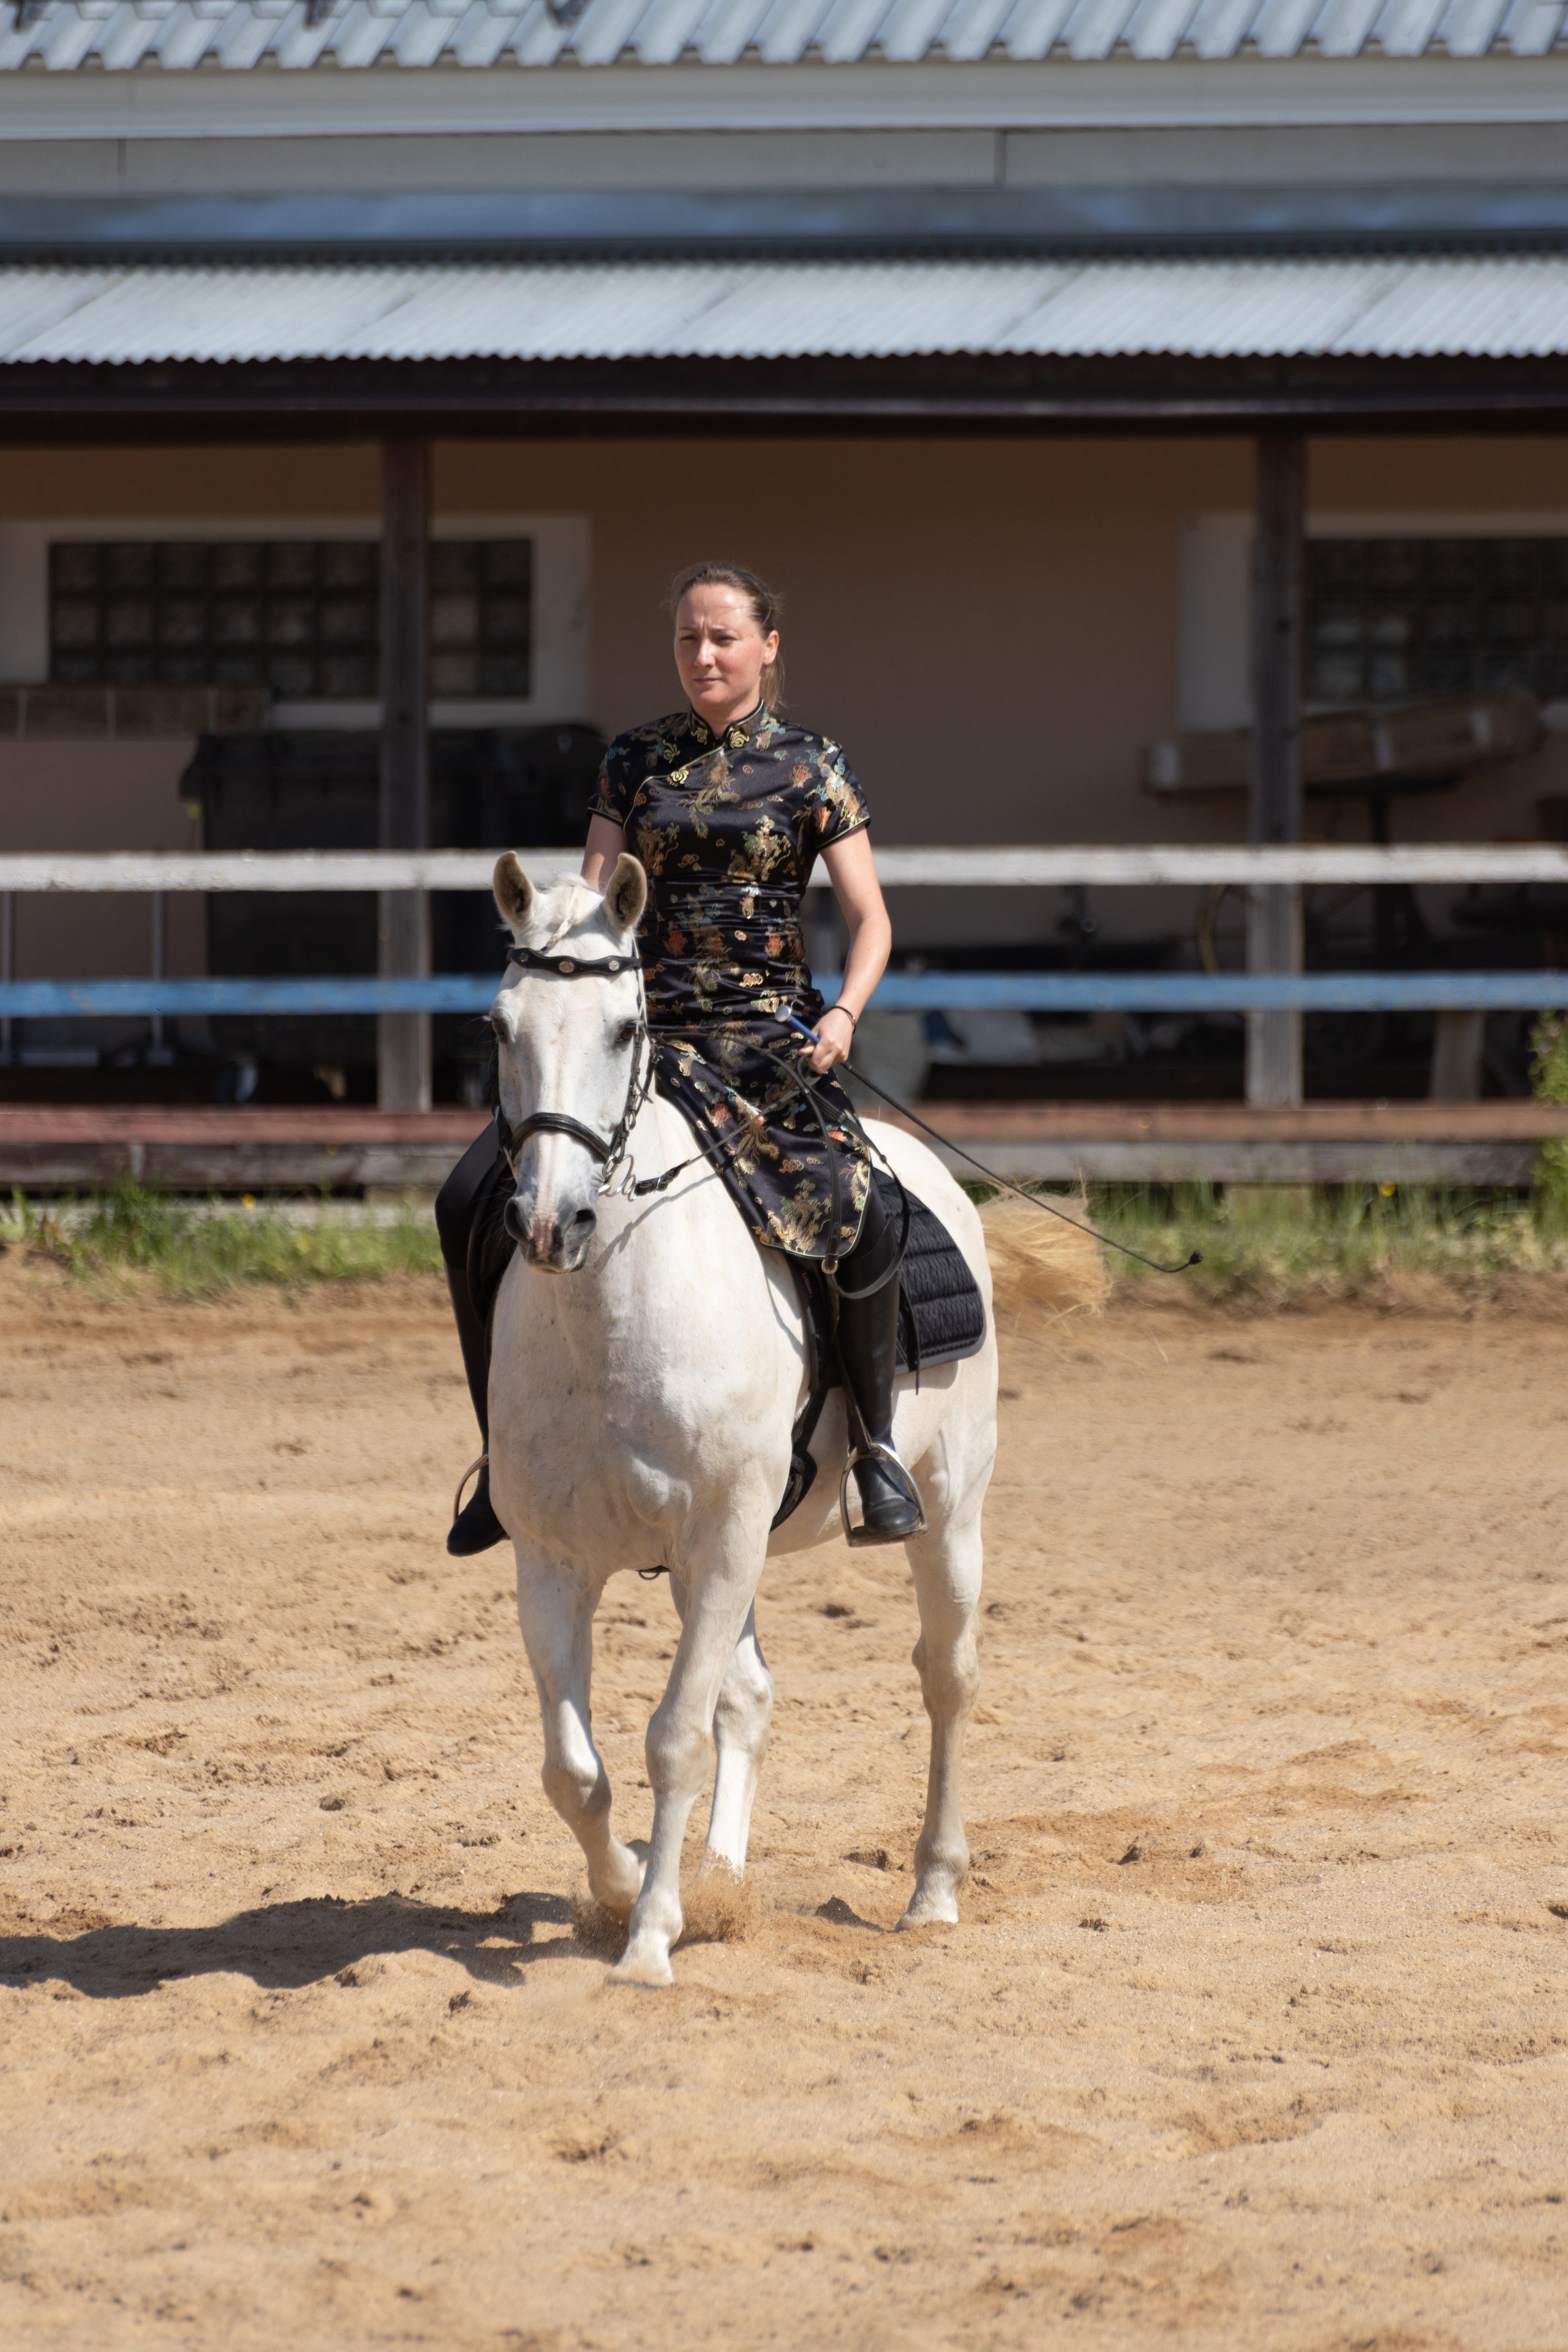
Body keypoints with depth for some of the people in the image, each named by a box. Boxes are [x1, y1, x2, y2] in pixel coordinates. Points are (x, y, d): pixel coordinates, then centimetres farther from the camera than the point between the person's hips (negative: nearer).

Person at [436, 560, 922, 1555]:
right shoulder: (637, 760, 10)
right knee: (471, 1202, -13)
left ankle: (879, 1444, -10)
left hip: (769, 1037, -3)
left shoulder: (815, 767, 3)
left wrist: (844, 1013, -17)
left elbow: (870, 919, 1)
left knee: (858, 1214, -30)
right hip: (646, 1033, 3)